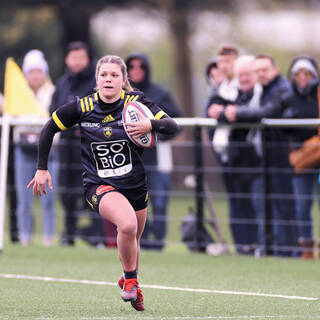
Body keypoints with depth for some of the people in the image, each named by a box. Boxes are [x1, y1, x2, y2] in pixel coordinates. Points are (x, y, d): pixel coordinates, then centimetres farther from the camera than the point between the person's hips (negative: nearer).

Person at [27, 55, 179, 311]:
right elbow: (49, 129, 4)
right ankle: (131, 279, -5)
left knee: (133, 241, 18)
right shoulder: (83, 107, -9)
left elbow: (172, 126, -17)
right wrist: (42, 168, 3)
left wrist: (150, 125, -38)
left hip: (135, 184, 3)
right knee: (128, 225, -30)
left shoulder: (136, 102, -9)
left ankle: (130, 282, 50)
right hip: (99, 186, -3)